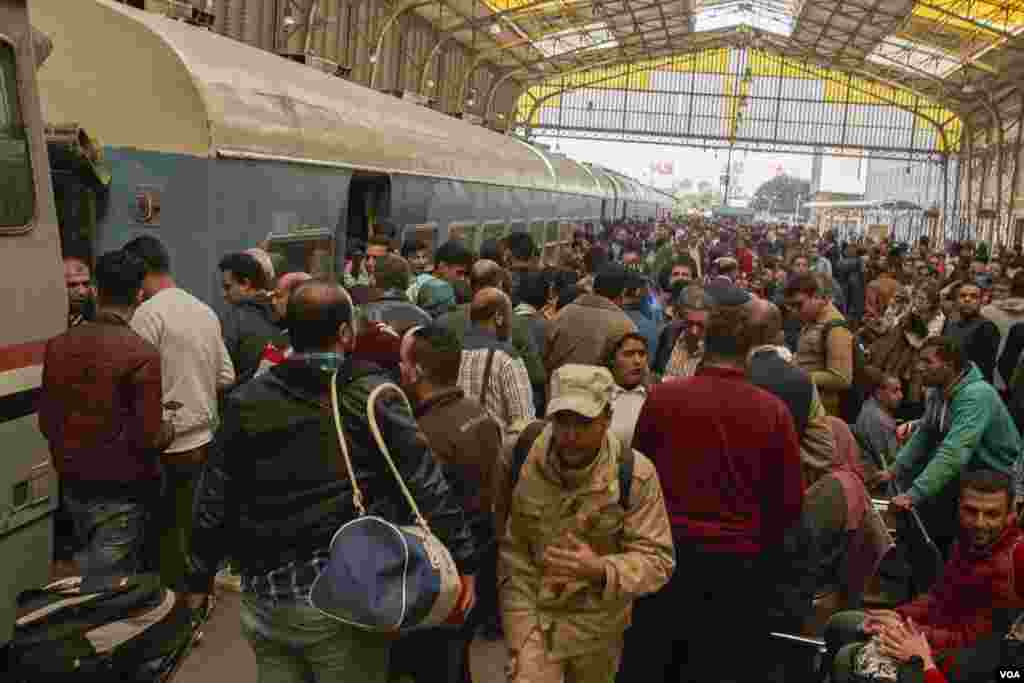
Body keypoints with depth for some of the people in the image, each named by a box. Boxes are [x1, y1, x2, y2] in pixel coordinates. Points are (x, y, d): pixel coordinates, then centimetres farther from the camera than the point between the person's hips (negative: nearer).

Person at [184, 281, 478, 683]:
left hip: (265, 597, 3)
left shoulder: (246, 402, 1)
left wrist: (199, 578, 17)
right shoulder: (372, 395, -8)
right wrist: (464, 560, -3)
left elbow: (214, 502, 6)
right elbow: (428, 486, -10)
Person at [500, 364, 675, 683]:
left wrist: (600, 570, -34)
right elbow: (511, 550, -6)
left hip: (600, 621, 0)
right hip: (532, 612, 0)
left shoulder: (636, 474, -19)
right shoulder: (522, 460, -14)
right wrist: (524, 634, -10)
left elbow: (657, 559, -15)